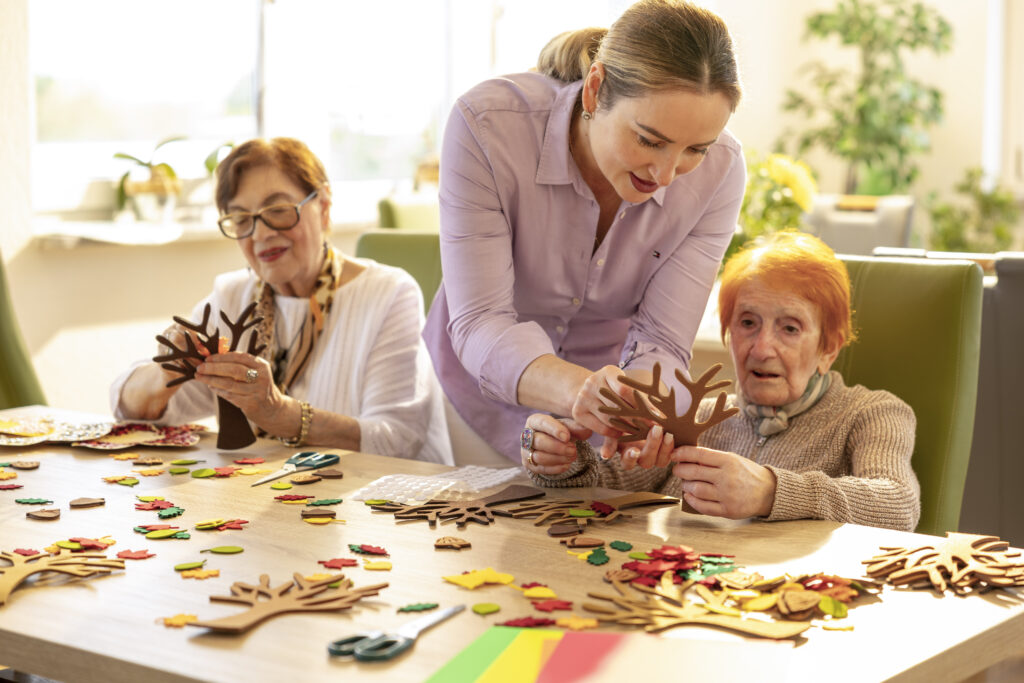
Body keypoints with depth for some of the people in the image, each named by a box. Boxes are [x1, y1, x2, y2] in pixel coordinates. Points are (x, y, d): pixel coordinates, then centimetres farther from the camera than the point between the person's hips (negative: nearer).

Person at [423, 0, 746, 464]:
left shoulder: (718, 170, -20)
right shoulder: (486, 125, -27)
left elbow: (662, 345, -20)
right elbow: (479, 325, -29)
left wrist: (637, 408, -43)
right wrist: (578, 388, -48)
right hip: (483, 393, -1)